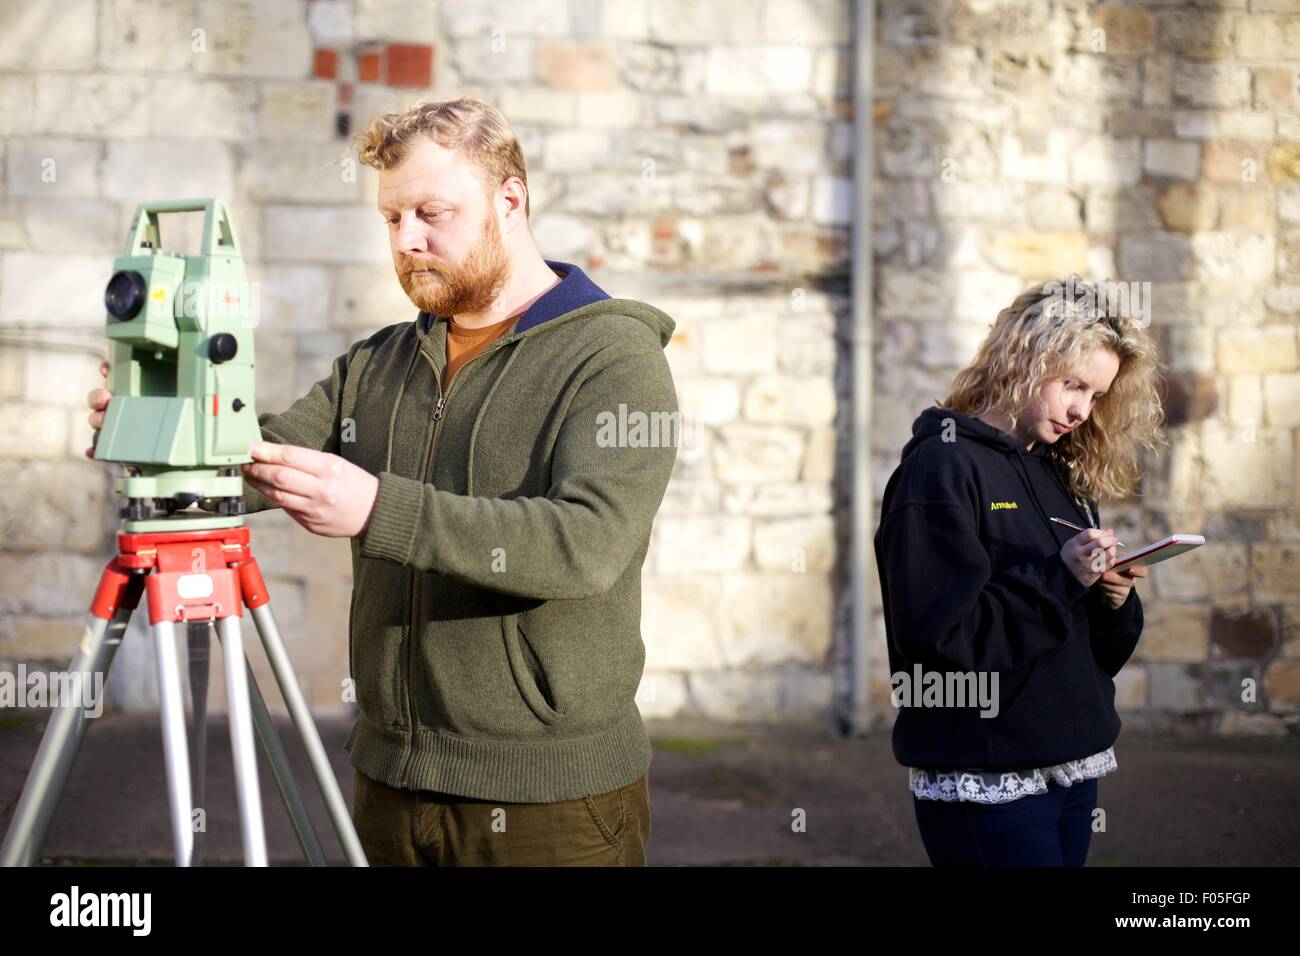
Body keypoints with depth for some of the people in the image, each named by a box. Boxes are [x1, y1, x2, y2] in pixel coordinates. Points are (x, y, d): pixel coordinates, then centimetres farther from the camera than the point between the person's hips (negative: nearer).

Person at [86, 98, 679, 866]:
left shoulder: (616, 356, -10)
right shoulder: (379, 364, 12)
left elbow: (590, 542, -24)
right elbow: (262, 461, 7)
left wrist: (380, 510, -32)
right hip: (389, 778, 6)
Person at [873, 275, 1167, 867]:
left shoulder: (1064, 479, 13)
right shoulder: (943, 467, -11)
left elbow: (1098, 653, 16)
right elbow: (935, 635, -20)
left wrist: (1115, 601, -5)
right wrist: (1058, 578, -22)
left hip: (1073, 771, 8)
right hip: (986, 788, -8)